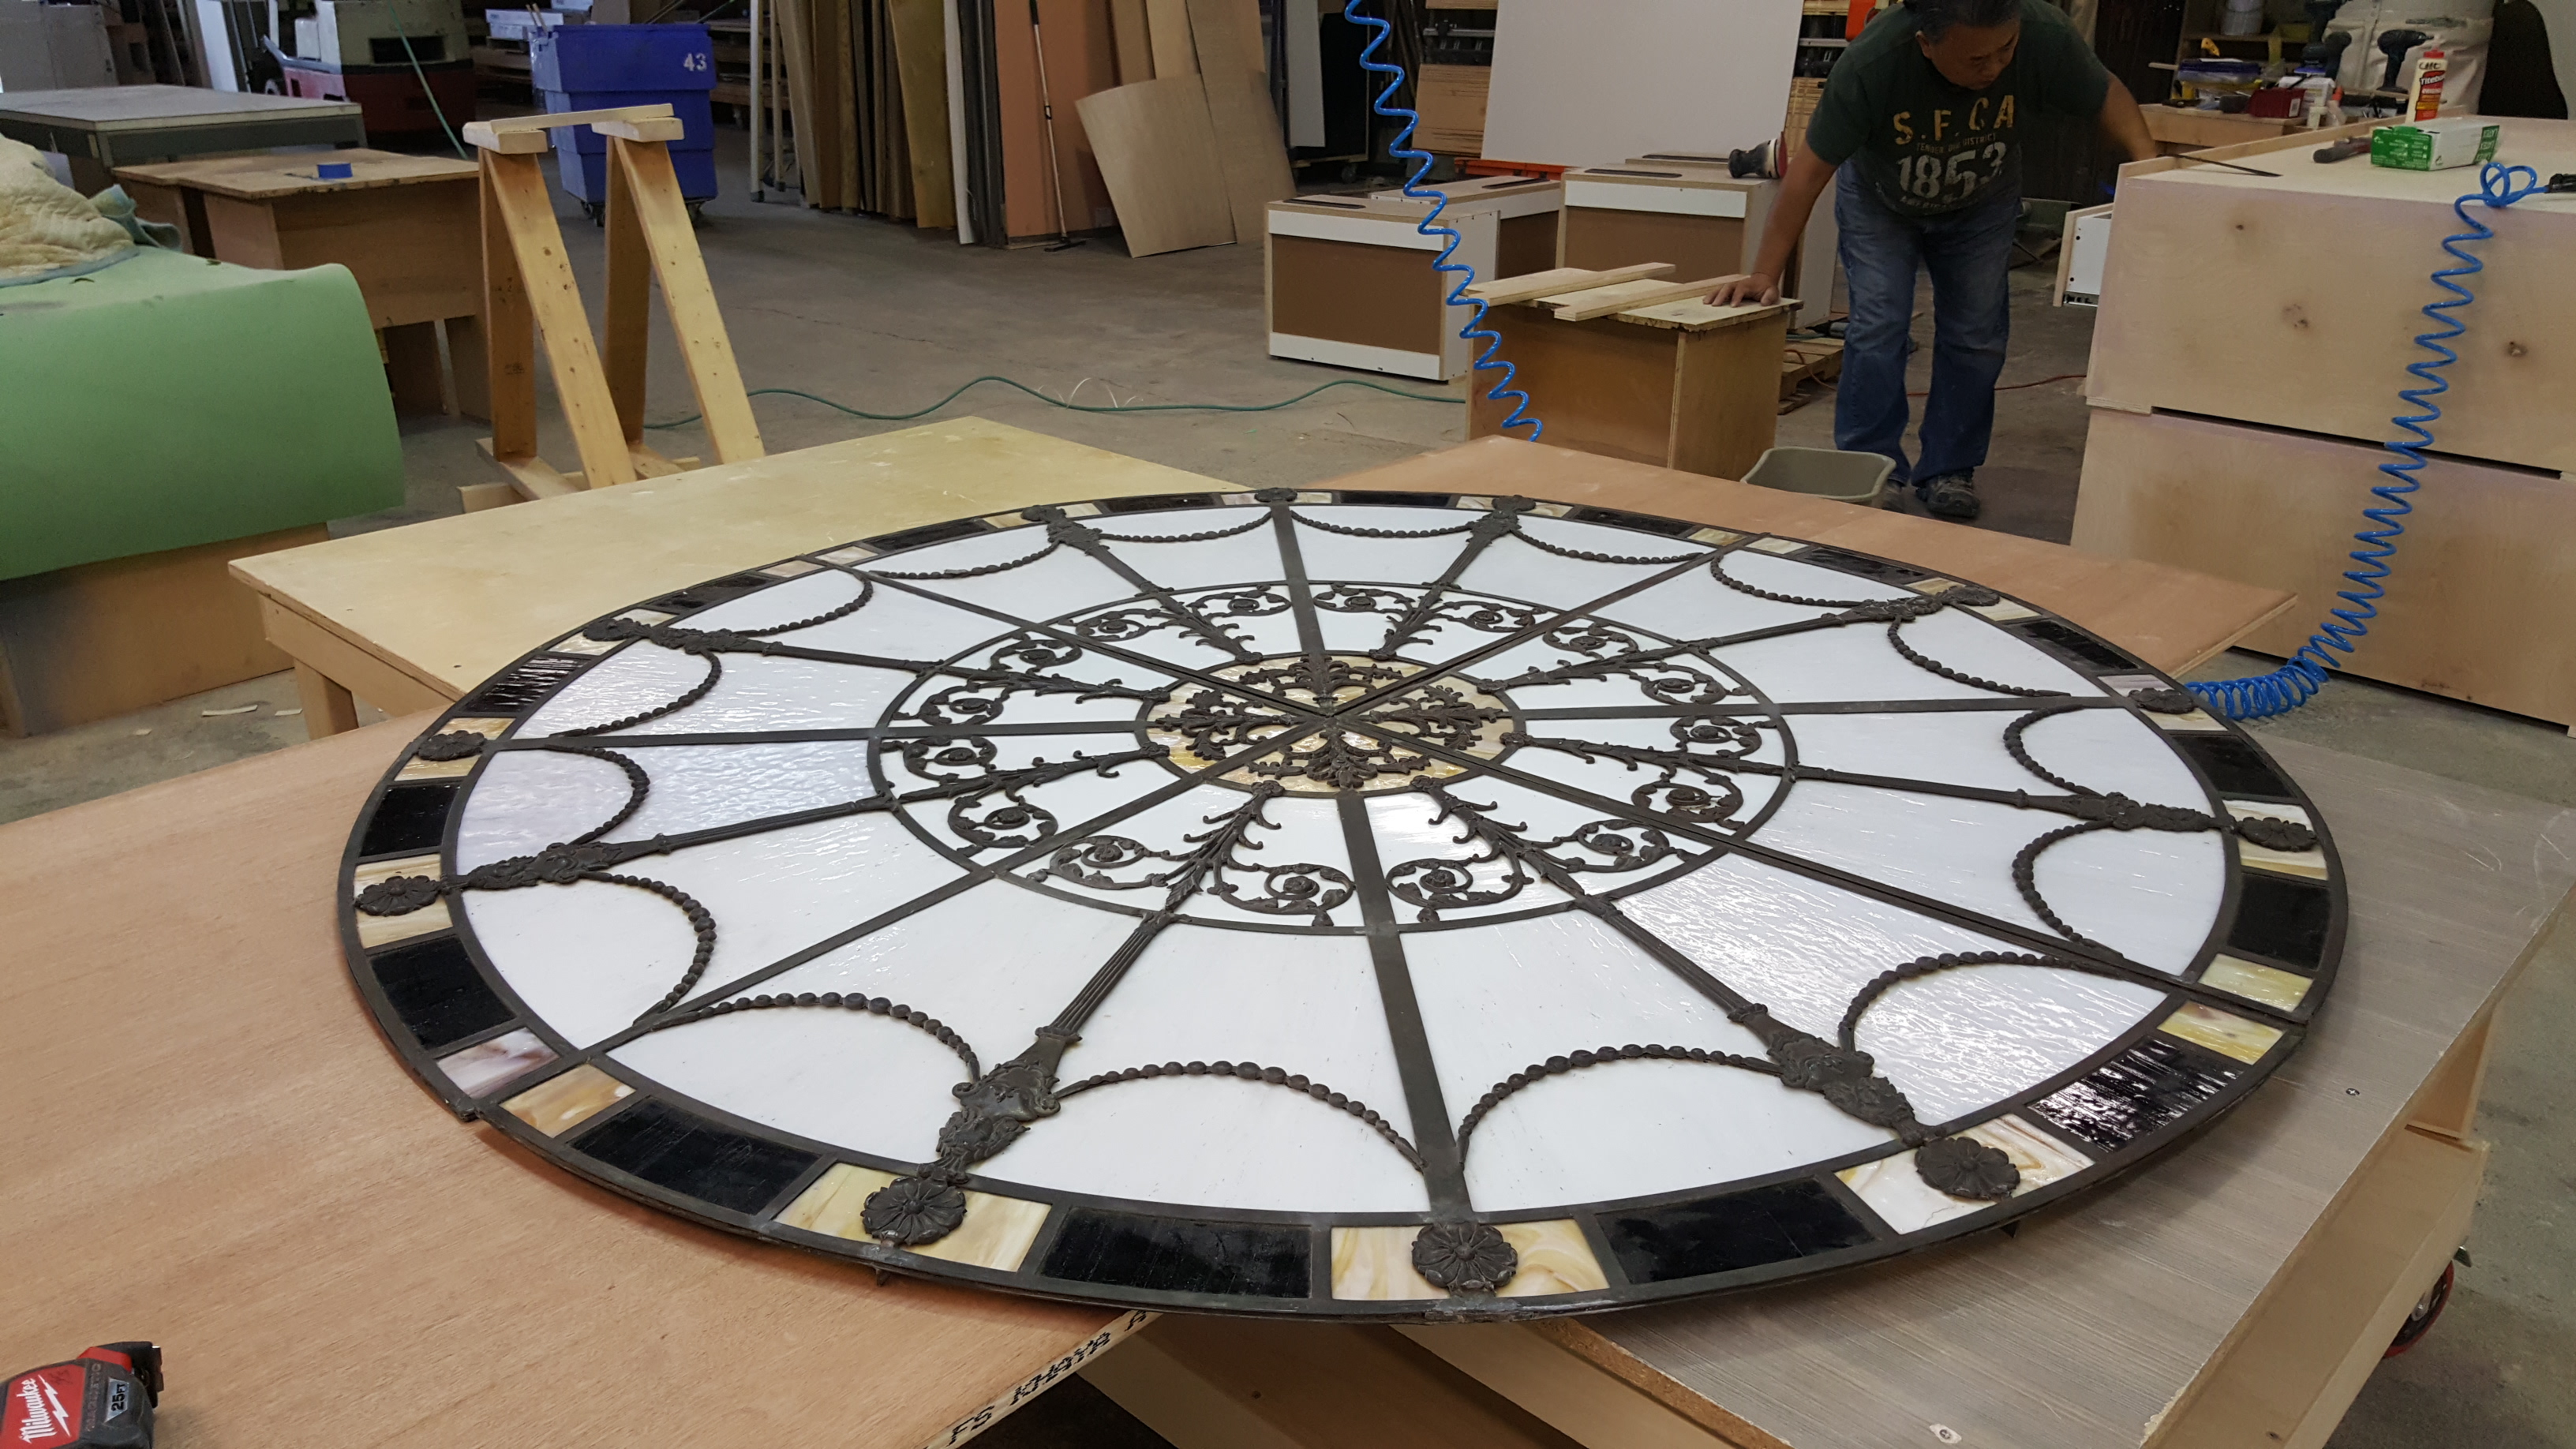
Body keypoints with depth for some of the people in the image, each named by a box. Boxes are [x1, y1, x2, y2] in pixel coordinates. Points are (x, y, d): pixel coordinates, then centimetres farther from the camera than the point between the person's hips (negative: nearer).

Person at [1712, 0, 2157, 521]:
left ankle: (1948, 471, 13)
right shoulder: (1872, 62, -39)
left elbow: (2106, 95, -13)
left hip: (1981, 208, 3)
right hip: (1879, 204, -2)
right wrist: (1764, 275, -34)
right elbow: (1809, 171, -32)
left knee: (1976, 337, -1)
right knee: (1877, 330, -14)